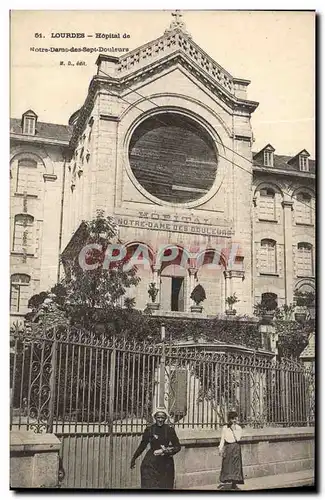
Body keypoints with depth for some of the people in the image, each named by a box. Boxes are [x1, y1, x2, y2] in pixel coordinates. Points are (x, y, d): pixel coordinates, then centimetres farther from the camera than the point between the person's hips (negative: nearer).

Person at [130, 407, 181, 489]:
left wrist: (165, 451, -14)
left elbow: (177, 446, 1)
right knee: (149, 485, -9)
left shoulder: (169, 430, -2)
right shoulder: (150, 429, -2)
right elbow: (142, 445, 9)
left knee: (166, 486, 4)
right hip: (151, 462, -1)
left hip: (166, 462, 1)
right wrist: (134, 458, 11)